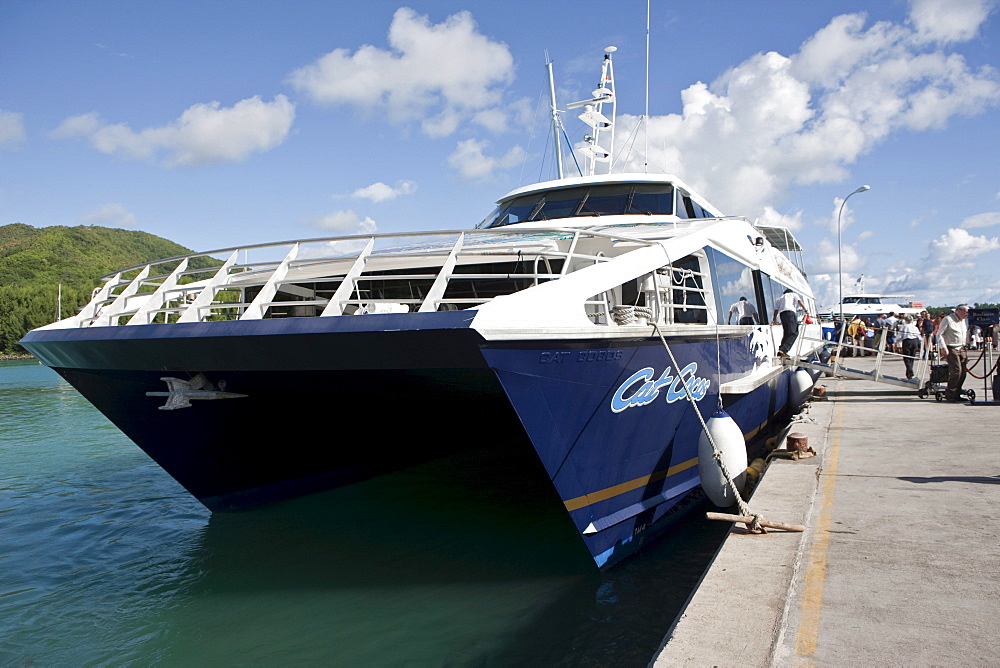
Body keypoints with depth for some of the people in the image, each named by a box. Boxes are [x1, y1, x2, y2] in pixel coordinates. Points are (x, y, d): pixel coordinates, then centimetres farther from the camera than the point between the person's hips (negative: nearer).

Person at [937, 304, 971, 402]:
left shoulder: (965, 321, 17)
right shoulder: (947, 319, -7)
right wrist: (943, 348, -15)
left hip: (962, 348, 8)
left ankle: (956, 394, 12)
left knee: (963, 371, 3)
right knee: (956, 371, -14)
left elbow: (967, 334, 25)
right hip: (951, 349, -8)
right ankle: (950, 395, -6)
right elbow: (939, 334, -9)